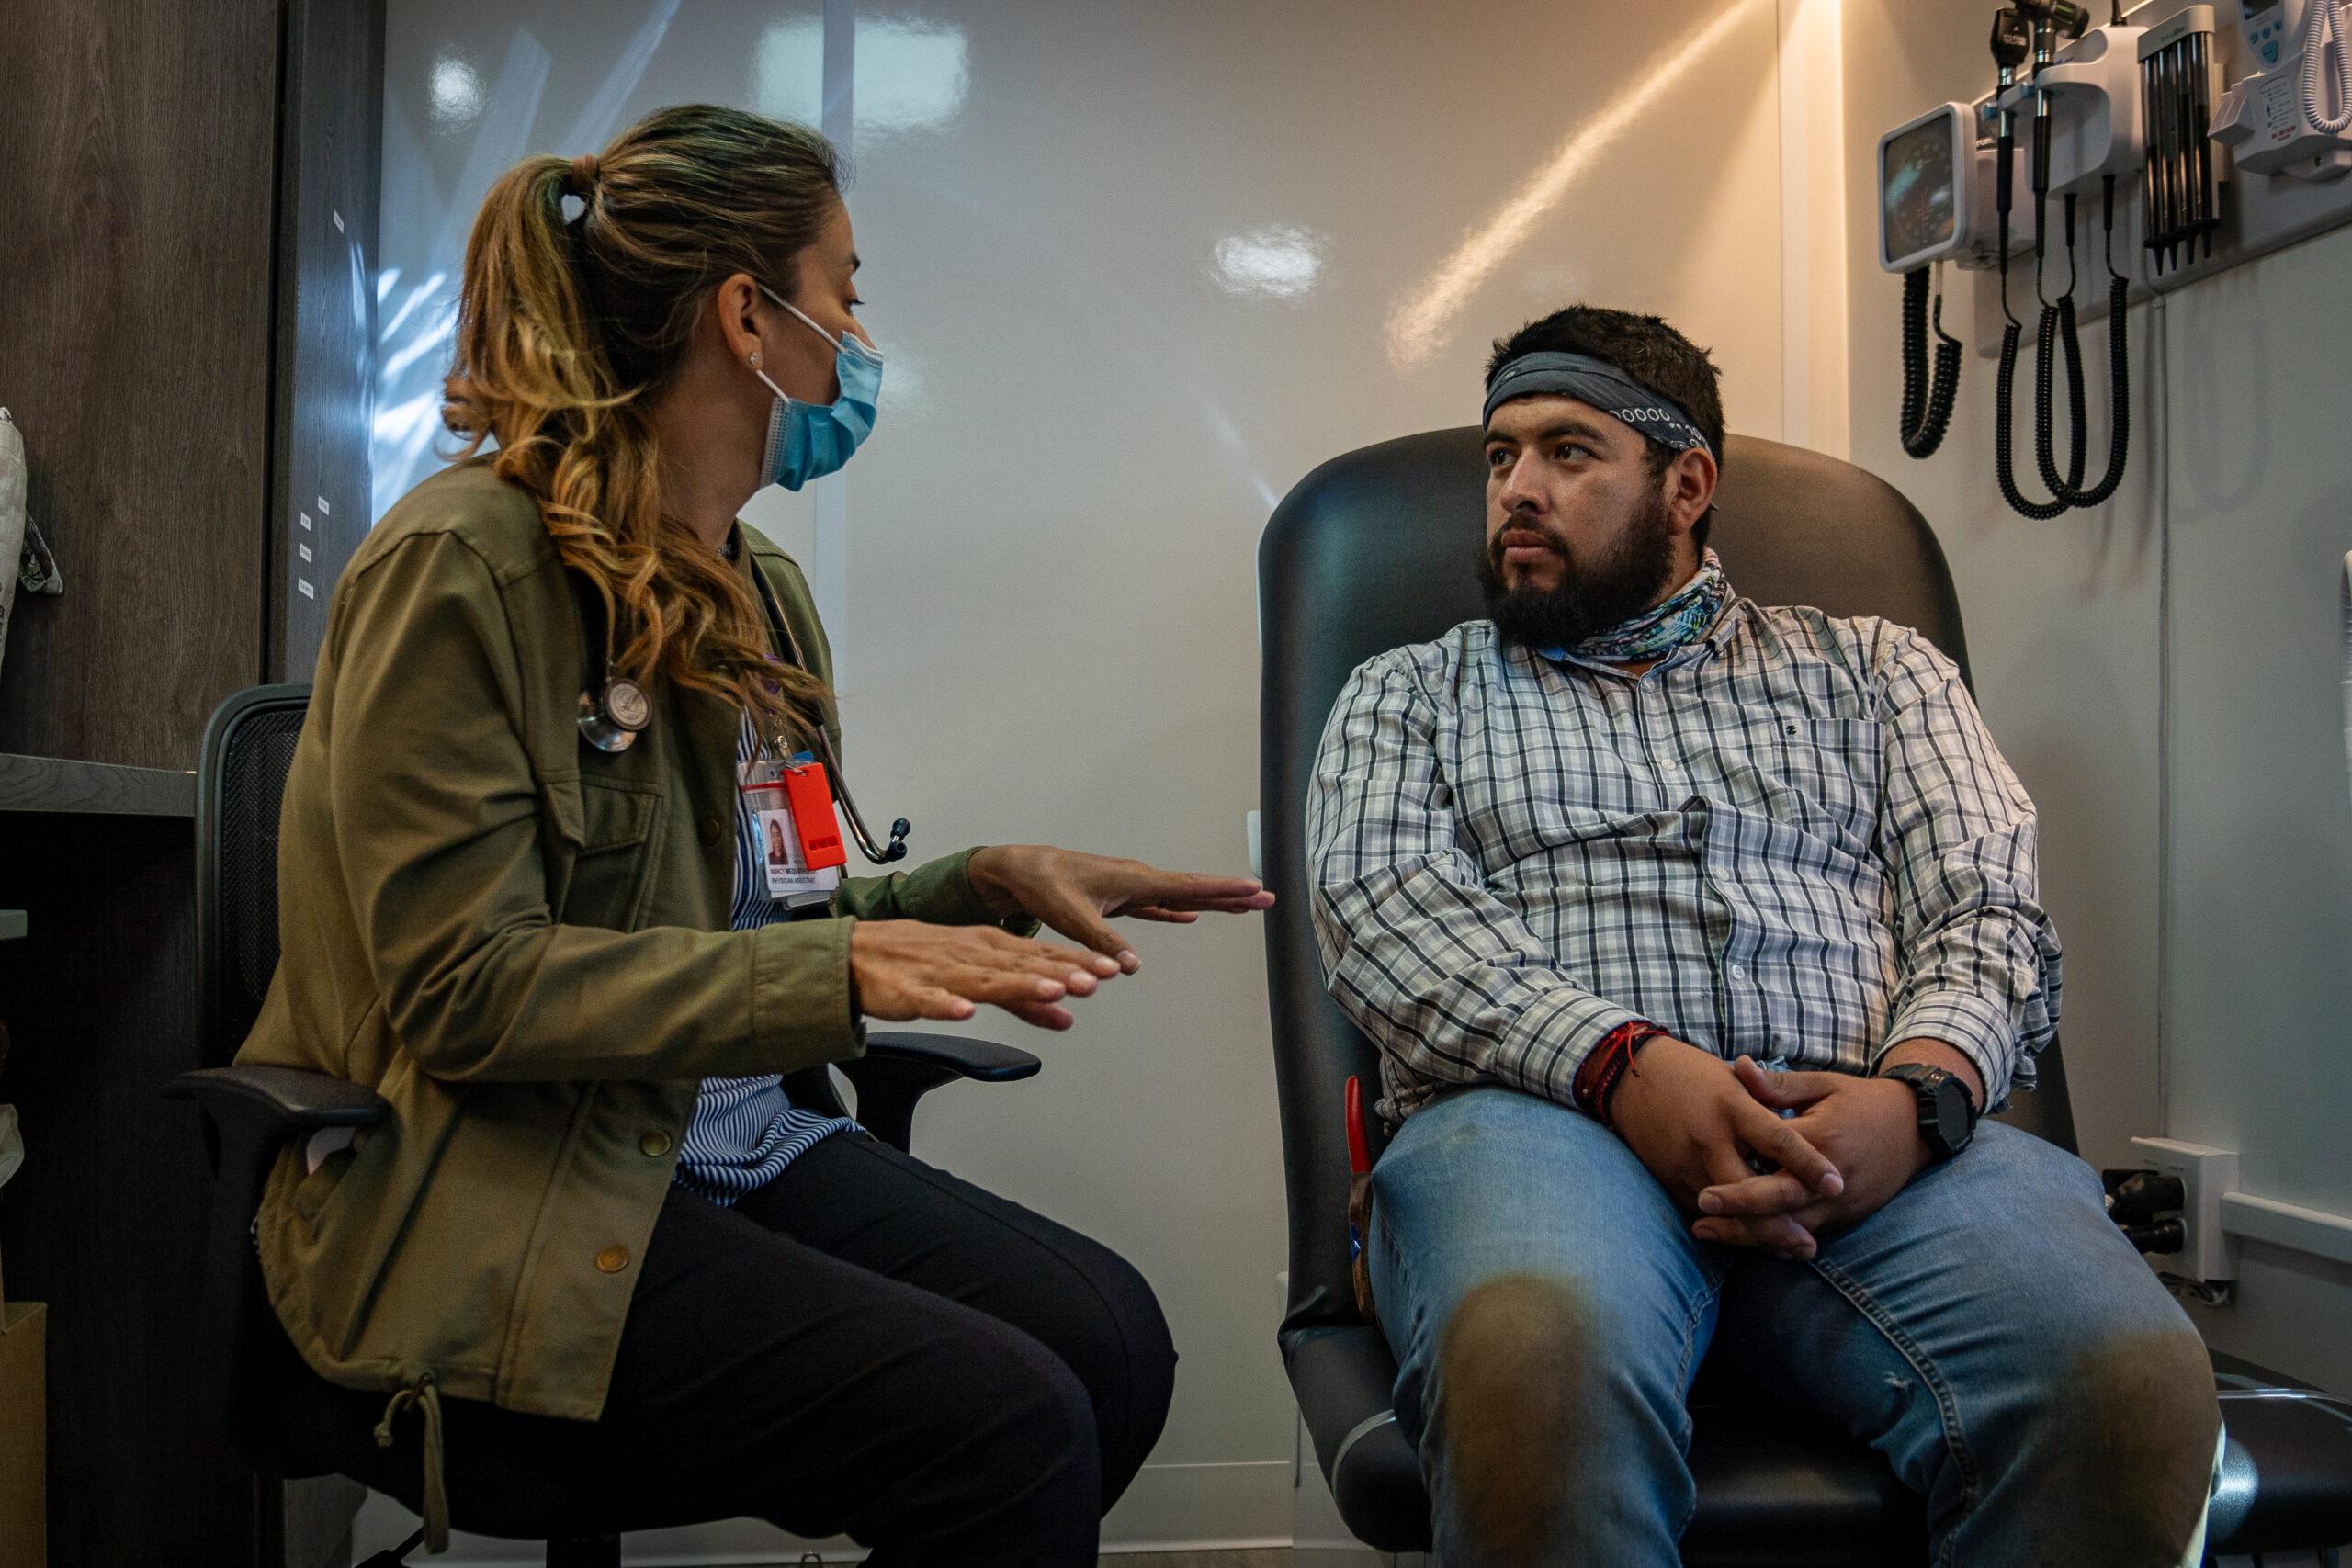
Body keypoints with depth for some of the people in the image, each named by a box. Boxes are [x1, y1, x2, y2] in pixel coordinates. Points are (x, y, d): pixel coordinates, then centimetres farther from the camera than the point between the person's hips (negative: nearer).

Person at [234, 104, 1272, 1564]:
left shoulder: (760, 592, 11)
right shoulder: (462, 565, -12)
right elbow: (468, 987, -18)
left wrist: (989, 883, 2)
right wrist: (841, 967, -25)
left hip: (735, 1147, 7)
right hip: (498, 1215, -7)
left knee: (1111, 1334, -14)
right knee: (1005, 1423, -22)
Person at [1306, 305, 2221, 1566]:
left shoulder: (1871, 668, 26)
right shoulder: (1408, 694, 23)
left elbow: (1986, 907, 13)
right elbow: (1383, 912, 4)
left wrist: (1920, 1092, -12)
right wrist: (1626, 1063, -15)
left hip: (1861, 1127, 2)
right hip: (1546, 1115, -1)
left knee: (2134, 1380, -31)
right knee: (1538, 1360, -39)